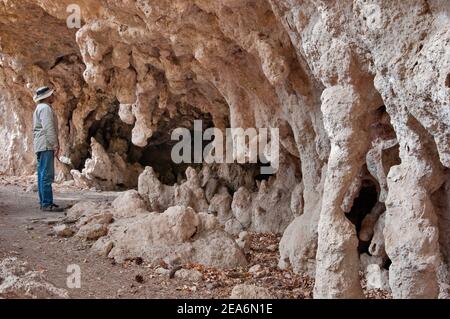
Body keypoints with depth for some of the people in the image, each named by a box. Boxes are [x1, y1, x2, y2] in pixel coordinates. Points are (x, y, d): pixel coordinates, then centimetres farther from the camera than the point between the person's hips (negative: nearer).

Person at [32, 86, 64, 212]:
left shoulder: (40, 108, 23)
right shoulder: (45, 108, -10)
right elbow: (48, 128, -19)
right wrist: (55, 145, -19)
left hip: (41, 146, 11)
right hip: (46, 145, -11)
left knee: (43, 175, 10)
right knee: (47, 175, -13)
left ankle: (44, 202, 13)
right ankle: (47, 204, -15)